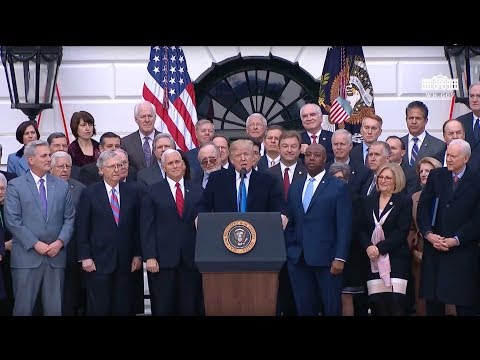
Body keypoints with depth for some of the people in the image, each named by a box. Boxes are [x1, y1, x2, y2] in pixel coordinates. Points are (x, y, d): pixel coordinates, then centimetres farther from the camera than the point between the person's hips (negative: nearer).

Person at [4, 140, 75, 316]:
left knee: (55, 308, 5)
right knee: (23, 307, 1)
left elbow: (69, 218, 9)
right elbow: (12, 220, -6)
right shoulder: (15, 186, 1)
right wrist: (35, 244, -12)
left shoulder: (62, 186, 11)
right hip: (27, 256, -3)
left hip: (56, 256, 3)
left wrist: (60, 242, -7)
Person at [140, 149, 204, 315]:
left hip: (191, 258, 2)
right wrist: (150, 257, -8)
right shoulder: (153, 192, 5)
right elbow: (147, 227, 1)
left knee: (191, 307, 3)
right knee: (163, 308, 3)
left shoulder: (198, 191, 10)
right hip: (163, 259, -1)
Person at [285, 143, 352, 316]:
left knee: (332, 308, 1)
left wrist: (340, 258, -13)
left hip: (326, 258, -4)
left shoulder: (339, 187, -1)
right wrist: (288, 251, 6)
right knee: (303, 309, 7)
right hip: (297, 259, 4)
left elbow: (344, 226, -6)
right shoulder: (295, 187, 15)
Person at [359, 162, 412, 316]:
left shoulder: (405, 201, 0)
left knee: (396, 302, -11)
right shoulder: (369, 200, 14)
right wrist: (368, 247, -9)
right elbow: (362, 229, 10)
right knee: (376, 302, -2)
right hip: (373, 259, 4)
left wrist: (380, 248, -15)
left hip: (396, 259, -4)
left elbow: (402, 231, -8)